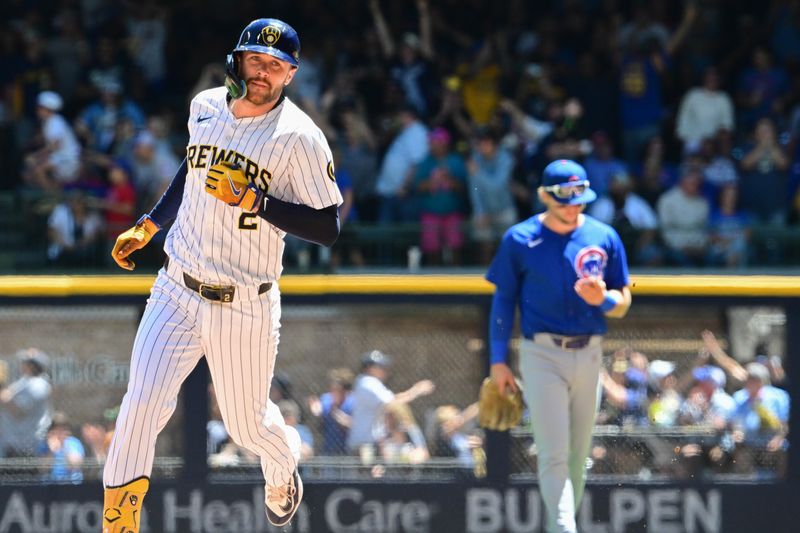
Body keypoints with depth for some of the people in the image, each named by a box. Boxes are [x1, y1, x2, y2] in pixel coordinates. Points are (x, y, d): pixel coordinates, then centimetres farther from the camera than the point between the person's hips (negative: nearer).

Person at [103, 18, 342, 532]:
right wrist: (148, 225, 23)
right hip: (177, 292, 4)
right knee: (141, 407, -12)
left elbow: (327, 228, -17)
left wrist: (252, 199, -26)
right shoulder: (206, 108, 3)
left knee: (247, 423, 11)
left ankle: (284, 465, 47)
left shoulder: (300, 137, -15)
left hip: (244, 308, -4)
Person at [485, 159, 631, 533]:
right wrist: (498, 360, 0)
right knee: (554, 455, -13)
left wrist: (602, 298, -15)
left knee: (578, 455, 10)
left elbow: (623, 305, 9)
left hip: (588, 355, 3)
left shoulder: (604, 238, 5)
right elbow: (503, 300, 4)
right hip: (542, 354, -3)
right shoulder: (519, 239, 0)